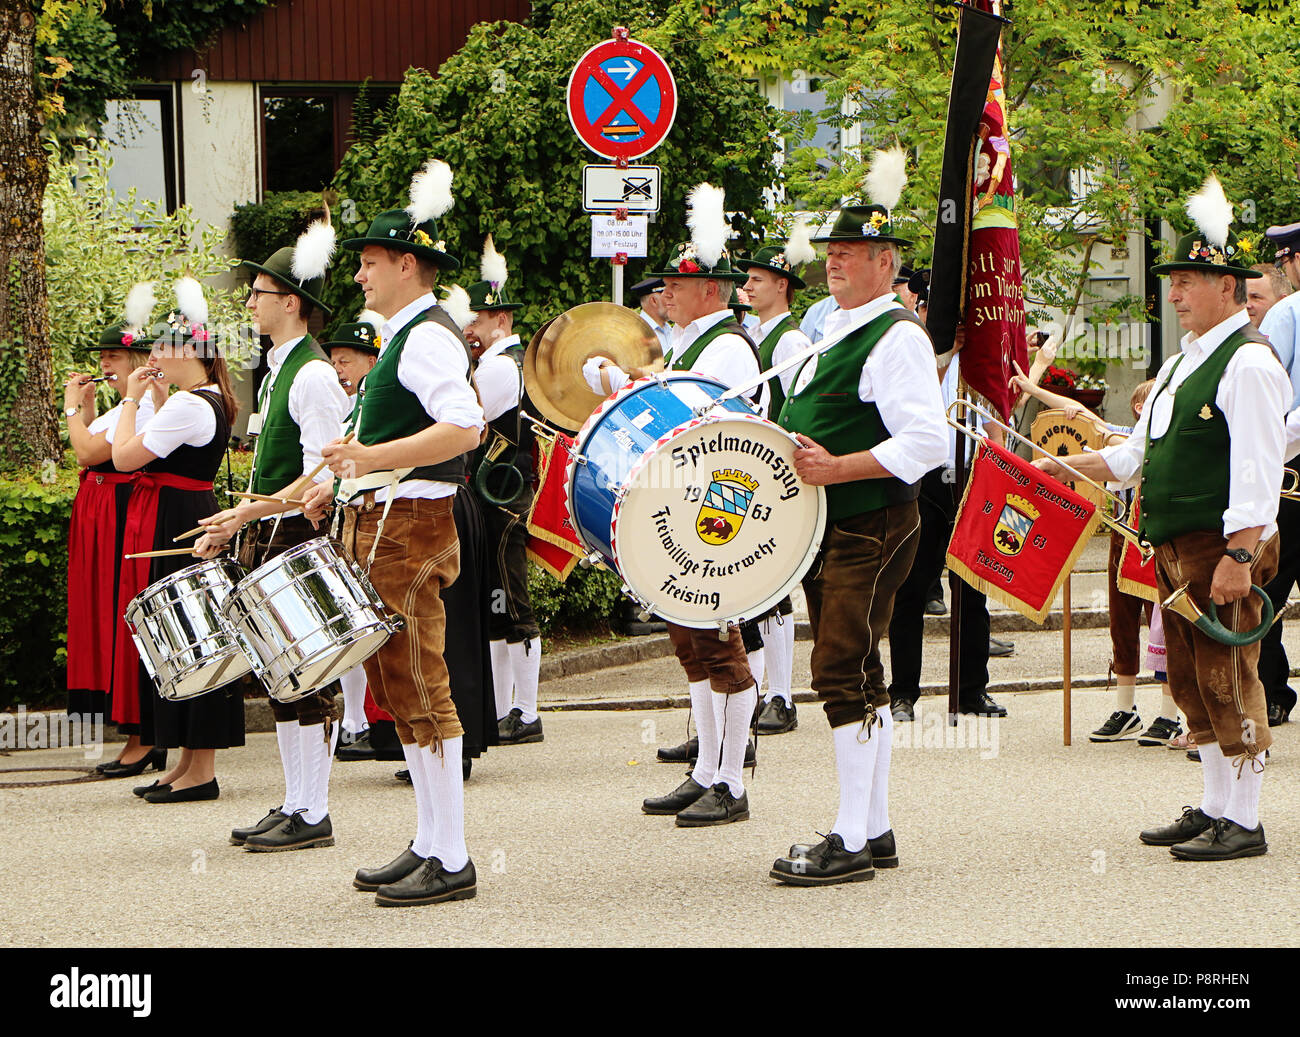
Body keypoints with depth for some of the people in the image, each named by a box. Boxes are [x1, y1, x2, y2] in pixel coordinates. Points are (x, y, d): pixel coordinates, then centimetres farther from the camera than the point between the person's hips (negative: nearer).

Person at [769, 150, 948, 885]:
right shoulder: (835, 328, 17)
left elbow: (928, 442, -24)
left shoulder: (898, 337, -14)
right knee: (860, 679, 13)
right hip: (829, 530, 10)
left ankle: (851, 844, -10)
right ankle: (876, 831, 20)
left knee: (843, 675, -12)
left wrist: (837, 469, -26)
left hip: (871, 532, -10)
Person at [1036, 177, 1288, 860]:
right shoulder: (1183, 364, 19)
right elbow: (1140, 453, 25)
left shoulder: (1248, 364, -12)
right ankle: (1214, 807, 22)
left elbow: (1258, 471, -20)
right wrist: (1065, 467, 16)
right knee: (1192, 683, 13)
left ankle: (1243, 823, -3)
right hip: (1176, 547, 10)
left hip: (1223, 546, -10)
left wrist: (1240, 555, -25)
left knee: (1228, 684, -7)